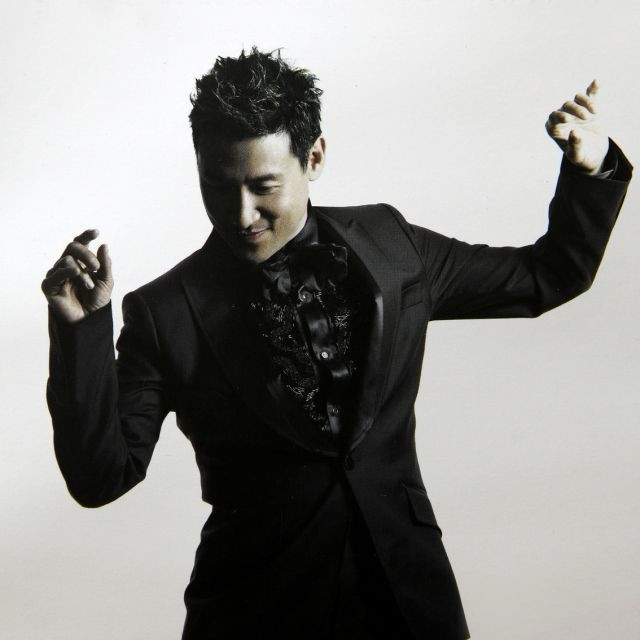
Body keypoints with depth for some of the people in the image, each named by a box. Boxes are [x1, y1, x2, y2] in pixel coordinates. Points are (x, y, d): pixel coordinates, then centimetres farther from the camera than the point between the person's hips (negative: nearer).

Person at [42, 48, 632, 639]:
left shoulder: (388, 243, 0)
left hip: (407, 592, 3)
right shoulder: (164, 312, -8)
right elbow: (100, 478, -11)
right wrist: (81, 329, -22)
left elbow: (545, 278, 12)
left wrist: (590, 171, -4)